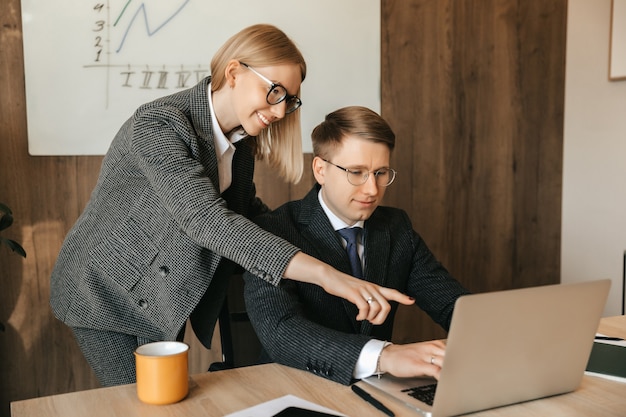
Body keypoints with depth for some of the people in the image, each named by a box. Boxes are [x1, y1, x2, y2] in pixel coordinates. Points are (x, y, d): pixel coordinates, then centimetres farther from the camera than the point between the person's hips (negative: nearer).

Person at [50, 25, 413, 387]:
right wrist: (324, 274, -47)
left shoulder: (241, 139, -4)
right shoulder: (159, 126, -28)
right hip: (106, 293, -6)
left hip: (164, 300, 6)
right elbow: (206, 220, -40)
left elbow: (245, 209, 10)